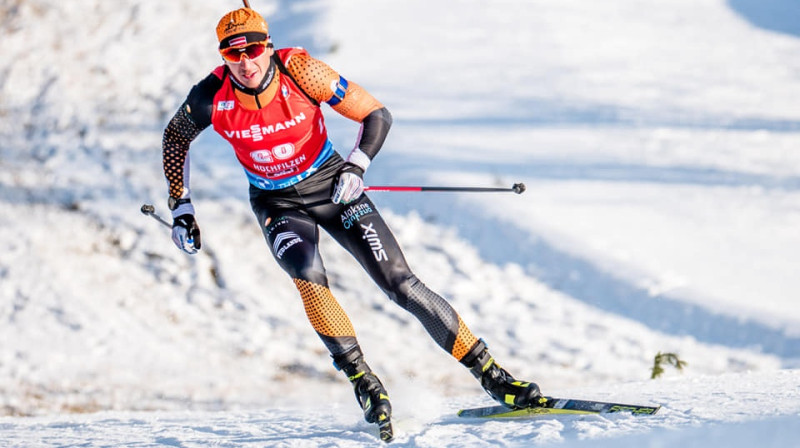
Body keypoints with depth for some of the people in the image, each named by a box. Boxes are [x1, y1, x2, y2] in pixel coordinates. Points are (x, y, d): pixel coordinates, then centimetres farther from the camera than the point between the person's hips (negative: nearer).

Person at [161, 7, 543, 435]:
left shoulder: (299, 71, -24)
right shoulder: (212, 98, -19)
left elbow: (377, 115, -14)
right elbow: (175, 137, 3)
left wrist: (356, 166, -29)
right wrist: (180, 209, 0)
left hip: (329, 185, -1)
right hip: (277, 203, 1)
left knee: (399, 281, -10)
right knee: (308, 276, -30)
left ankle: (490, 374, -3)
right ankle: (363, 381, -17)